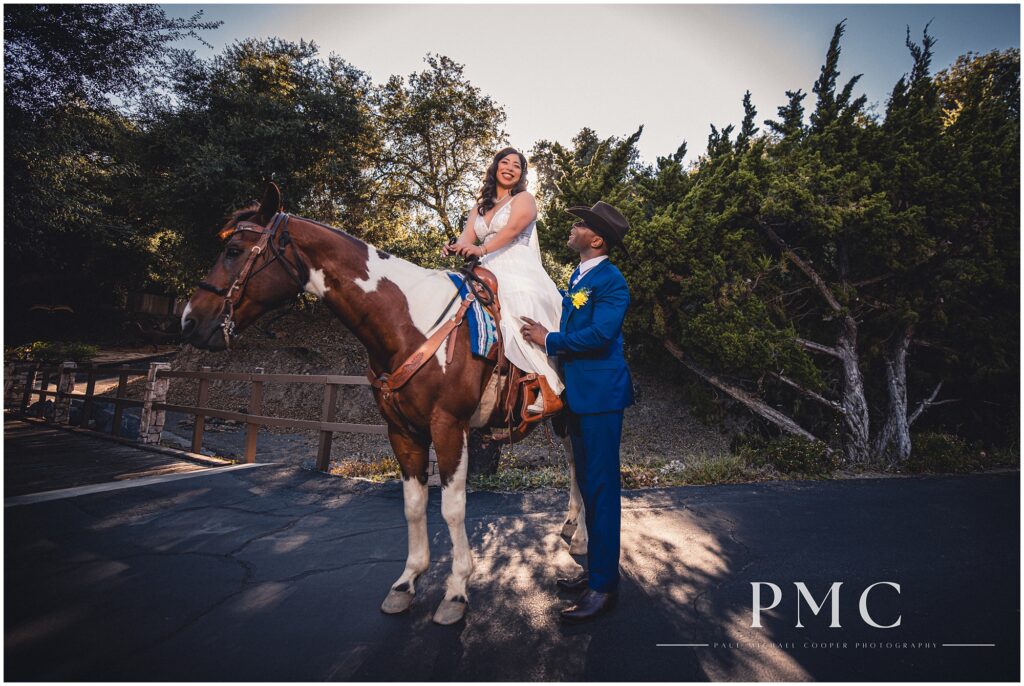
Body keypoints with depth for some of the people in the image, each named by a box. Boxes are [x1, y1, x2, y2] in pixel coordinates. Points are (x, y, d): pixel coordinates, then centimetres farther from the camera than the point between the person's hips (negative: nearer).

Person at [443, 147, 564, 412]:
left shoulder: (524, 199, 9)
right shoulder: (479, 207, 26)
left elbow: (512, 228, -10)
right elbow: (468, 235, 9)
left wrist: (482, 249, -25)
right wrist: (457, 247, -17)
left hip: (519, 273, -6)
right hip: (488, 276, 6)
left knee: (524, 317, -31)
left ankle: (549, 387, -31)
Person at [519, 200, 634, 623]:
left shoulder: (610, 281, -14)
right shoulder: (577, 276, 15)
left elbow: (599, 335, -24)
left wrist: (549, 340, -15)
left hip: (600, 395, -10)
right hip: (579, 394, 10)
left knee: (601, 488, -2)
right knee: (588, 485, 17)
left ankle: (604, 586, 11)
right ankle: (596, 569, 33)